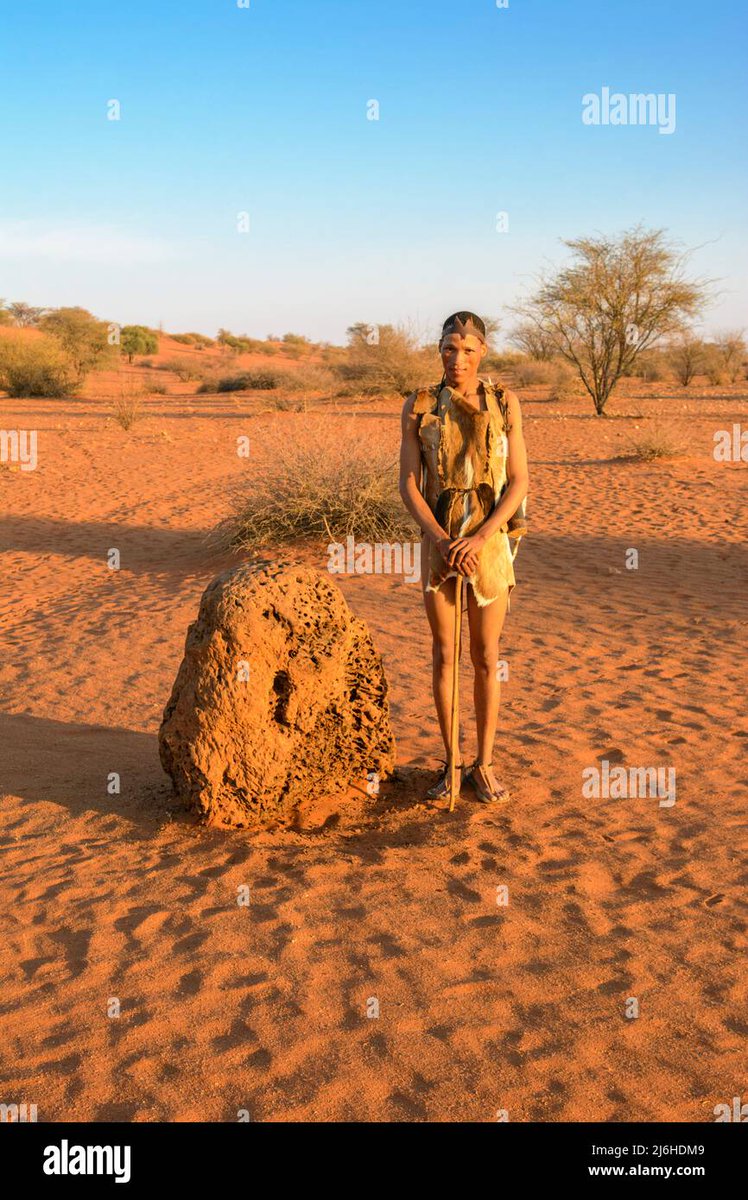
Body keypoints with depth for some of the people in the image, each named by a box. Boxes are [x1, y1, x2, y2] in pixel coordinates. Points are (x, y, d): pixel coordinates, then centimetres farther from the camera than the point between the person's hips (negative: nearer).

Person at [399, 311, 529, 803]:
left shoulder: (504, 403, -3)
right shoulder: (419, 405, -2)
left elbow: (519, 481, -5)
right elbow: (409, 484, -3)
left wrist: (480, 539, -17)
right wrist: (442, 540, -16)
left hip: (490, 539, 0)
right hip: (439, 540, 1)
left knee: (486, 657, 7)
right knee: (444, 654, 8)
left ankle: (484, 764, 19)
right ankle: (452, 760, 22)